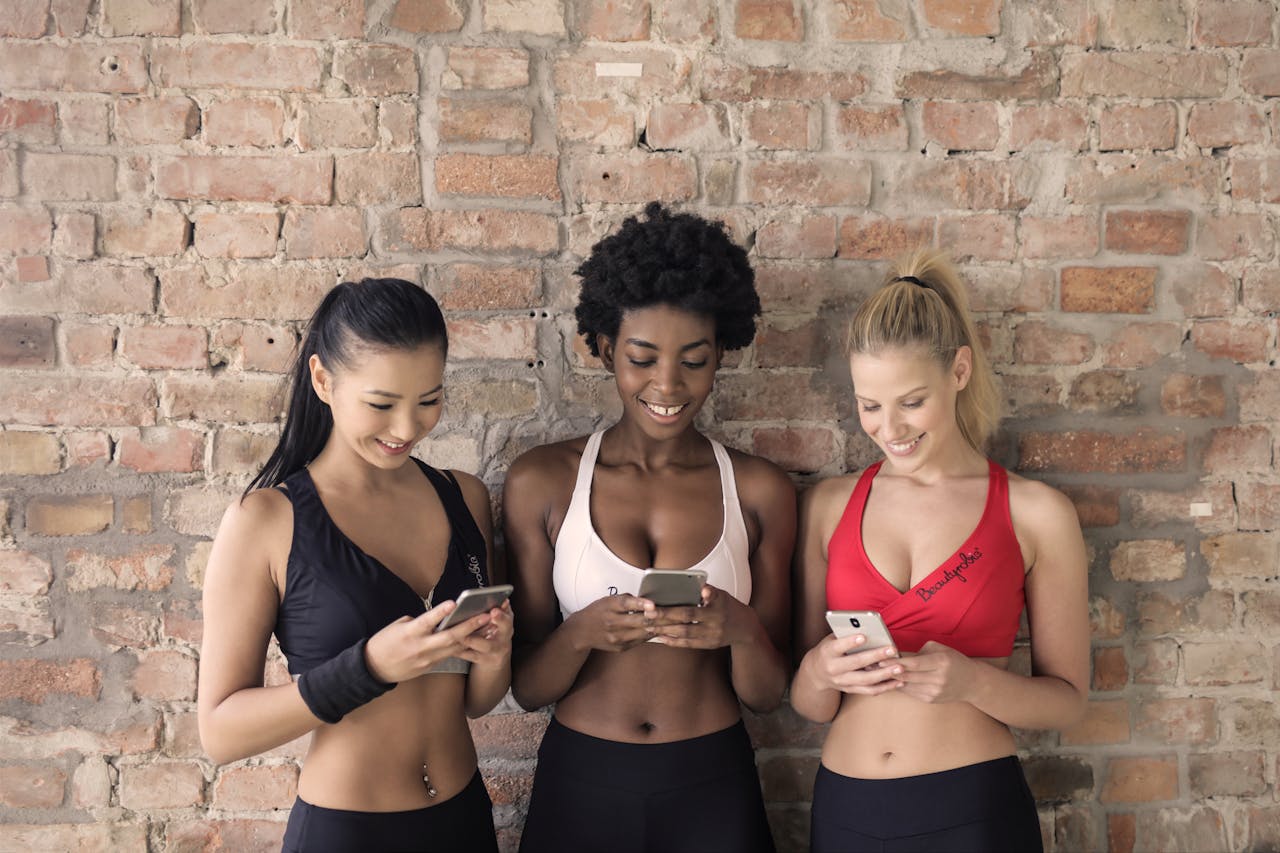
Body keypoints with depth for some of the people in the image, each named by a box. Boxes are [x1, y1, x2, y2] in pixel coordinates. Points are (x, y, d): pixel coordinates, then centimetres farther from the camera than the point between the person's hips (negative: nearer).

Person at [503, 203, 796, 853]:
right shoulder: (542, 482, -6)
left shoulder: (759, 491, -4)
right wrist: (583, 633, -22)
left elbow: (767, 694, 0)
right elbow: (527, 687, -3)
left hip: (714, 786, 1)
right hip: (579, 782, 0)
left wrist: (742, 630, -19)